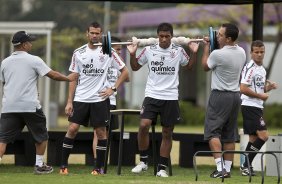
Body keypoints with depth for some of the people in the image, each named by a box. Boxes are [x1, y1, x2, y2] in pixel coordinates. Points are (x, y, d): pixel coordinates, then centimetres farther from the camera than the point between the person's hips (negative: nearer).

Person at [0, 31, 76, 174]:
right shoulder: (33, 60, -4)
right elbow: (53, 75, -3)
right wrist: (68, 78, 13)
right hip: (30, 106, -3)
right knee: (41, 135, 17)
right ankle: (39, 165, 20)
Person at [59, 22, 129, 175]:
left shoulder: (107, 52, 0)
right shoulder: (78, 53, 5)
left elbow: (124, 72, 6)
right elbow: (73, 78, 8)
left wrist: (113, 88, -4)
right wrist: (69, 102, 2)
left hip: (100, 99, -1)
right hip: (80, 98, 1)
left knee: (101, 131, 1)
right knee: (72, 128, -6)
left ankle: (99, 167, 9)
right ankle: (63, 165, 1)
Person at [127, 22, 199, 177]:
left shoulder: (178, 51, 0)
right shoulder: (149, 50, 0)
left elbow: (189, 66, 17)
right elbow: (135, 67, 12)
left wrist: (193, 52, 2)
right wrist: (132, 54, -4)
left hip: (171, 97, 1)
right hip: (152, 95, -1)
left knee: (167, 133, 4)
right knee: (143, 125, -17)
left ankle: (162, 168, 10)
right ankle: (143, 161, -1)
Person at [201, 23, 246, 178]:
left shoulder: (218, 54, -18)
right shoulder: (241, 52, 3)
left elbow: (205, 66, 2)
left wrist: (206, 46, 13)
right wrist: (216, 45, 16)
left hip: (220, 95, -7)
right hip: (235, 96, 7)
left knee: (212, 132, -3)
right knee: (230, 135, 10)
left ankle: (219, 168, -16)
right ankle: (227, 169, 10)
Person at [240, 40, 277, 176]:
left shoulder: (262, 69, 17)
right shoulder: (250, 68, -13)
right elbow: (243, 89, -19)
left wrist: (269, 87, 6)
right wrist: (261, 96, -14)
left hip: (257, 107, 10)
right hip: (250, 106, -10)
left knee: (253, 138, 10)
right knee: (263, 136, -16)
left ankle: (246, 167, 13)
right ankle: (246, 165, -12)